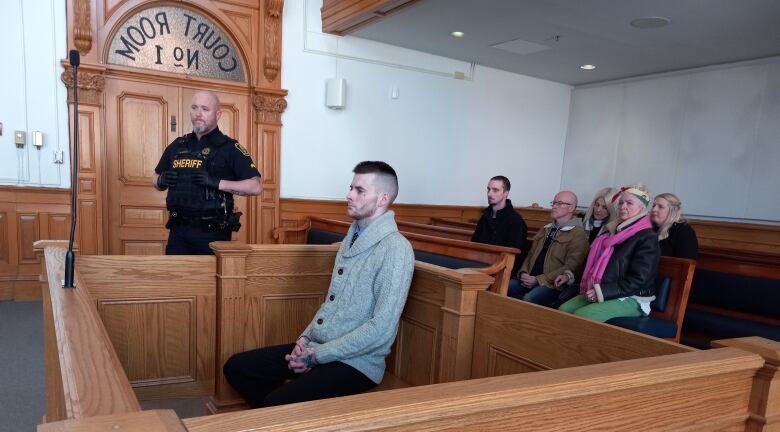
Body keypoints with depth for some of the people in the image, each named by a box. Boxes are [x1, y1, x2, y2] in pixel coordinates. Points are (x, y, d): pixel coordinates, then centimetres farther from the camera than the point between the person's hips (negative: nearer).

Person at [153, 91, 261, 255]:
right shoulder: (177, 145, 11)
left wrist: (217, 183, -22)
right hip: (178, 230, 5)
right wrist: (161, 180, -1)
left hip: (213, 233, -4)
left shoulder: (229, 147, -5)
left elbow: (255, 187, -13)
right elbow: (156, 179, 22)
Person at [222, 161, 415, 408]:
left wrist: (318, 355, -17)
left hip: (355, 362, -8)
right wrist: (306, 338, 2)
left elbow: (382, 328, -21)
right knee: (236, 367, 3)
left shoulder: (395, 248, -16)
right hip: (317, 348, 8)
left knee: (277, 403, -25)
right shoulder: (351, 239, 13)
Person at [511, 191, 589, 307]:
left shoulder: (578, 235, -2)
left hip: (553, 285, -6)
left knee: (528, 299, -33)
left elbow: (570, 267, -10)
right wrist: (523, 273, 0)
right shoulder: (545, 230, 22)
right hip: (530, 280, 6)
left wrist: (538, 280, -15)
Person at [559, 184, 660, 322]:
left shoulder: (648, 238, -8)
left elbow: (639, 280, -16)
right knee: (563, 310, -17)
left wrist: (602, 291, -22)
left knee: (580, 316, -29)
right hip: (598, 293, 7)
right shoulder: (613, 231, 17)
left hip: (631, 299, -7)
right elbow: (596, 262, 22)